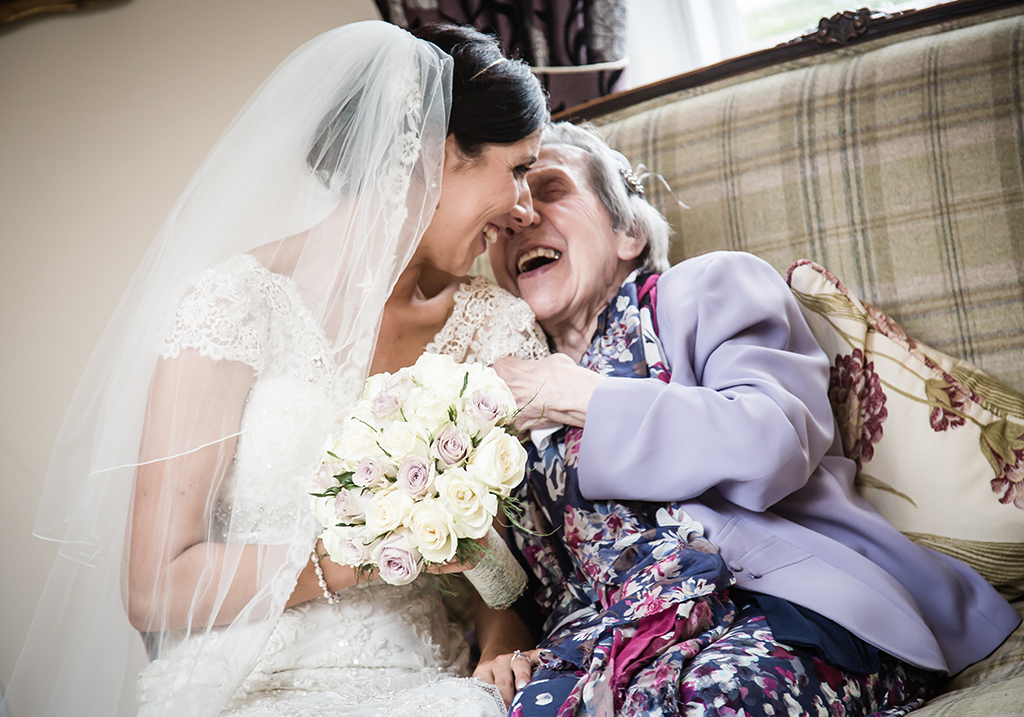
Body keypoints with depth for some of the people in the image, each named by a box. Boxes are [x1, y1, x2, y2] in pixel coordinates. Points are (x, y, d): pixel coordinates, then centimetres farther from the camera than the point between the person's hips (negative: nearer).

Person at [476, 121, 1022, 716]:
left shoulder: (710, 288, 9)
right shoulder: (511, 387, 23)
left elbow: (771, 444, -12)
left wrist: (585, 399, -4)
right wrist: (501, 636, 2)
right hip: (614, 634, 3)